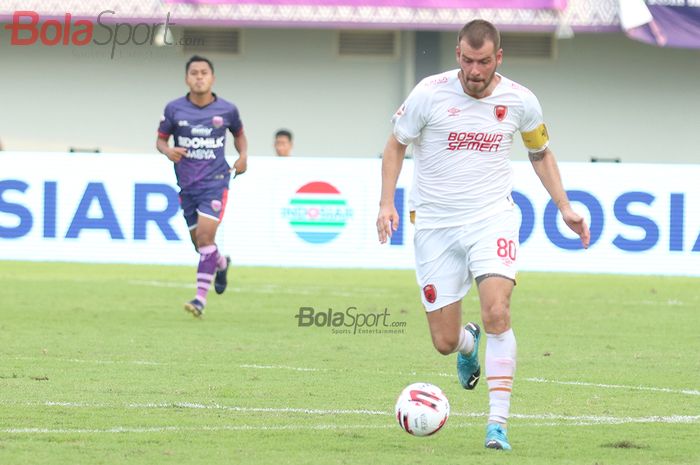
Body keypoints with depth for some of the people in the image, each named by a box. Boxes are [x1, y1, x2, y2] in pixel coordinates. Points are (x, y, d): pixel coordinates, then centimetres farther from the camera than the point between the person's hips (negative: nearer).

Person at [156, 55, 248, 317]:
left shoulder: (227, 110, -1)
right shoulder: (174, 109, -2)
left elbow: (239, 134, 18)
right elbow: (161, 140, 7)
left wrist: (243, 155, 0)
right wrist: (168, 151, -15)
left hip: (215, 180, -3)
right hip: (187, 184, 3)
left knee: (205, 235, -17)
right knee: (199, 241, 10)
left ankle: (201, 297, -15)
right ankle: (221, 263, 46)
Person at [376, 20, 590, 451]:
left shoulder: (520, 101, -4)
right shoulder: (430, 93, -9)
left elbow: (540, 152, 15)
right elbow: (396, 145, 6)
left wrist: (564, 207, 7)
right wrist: (387, 202, -6)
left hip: (492, 217, 0)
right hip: (435, 225, 0)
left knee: (497, 311, -24)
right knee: (445, 342, 2)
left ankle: (499, 423, -19)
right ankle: (468, 343, 42)